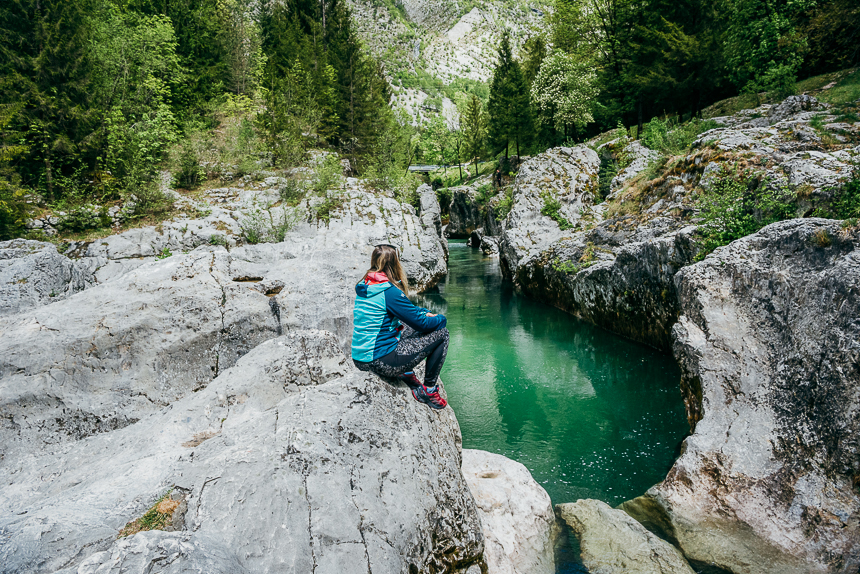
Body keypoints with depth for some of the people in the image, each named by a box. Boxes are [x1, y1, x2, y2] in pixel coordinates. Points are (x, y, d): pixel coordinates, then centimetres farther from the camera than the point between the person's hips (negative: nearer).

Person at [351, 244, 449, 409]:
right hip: (381, 362, -9)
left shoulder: (364, 286, 8)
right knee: (441, 334, 2)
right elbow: (422, 323, -12)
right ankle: (429, 390, 12)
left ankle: (406, 374, 17)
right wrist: (441, 319, 7)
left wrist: (426, 313, 14)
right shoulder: (389, 291, -19)